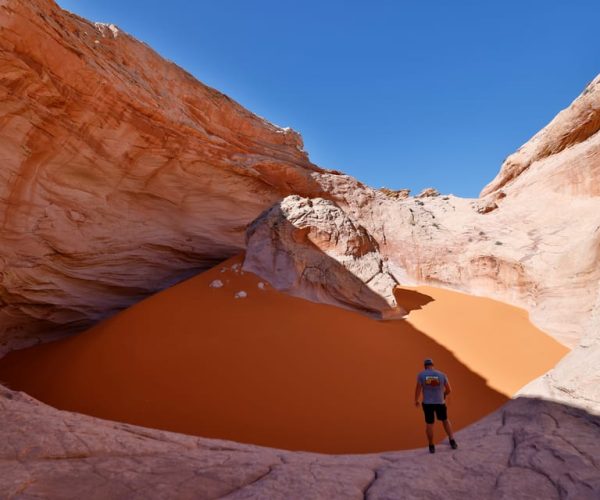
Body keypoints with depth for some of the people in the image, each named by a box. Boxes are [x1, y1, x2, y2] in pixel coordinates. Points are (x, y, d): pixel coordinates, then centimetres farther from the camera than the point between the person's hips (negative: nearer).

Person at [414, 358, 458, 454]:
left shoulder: (421, 375, -9)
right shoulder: (442, 375, -6)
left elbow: (418, 389, -9)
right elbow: (449, 389, -2)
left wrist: (416, 400, 7)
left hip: (427, 403, -1)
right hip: (440, 402, 1)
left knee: (429, 424, 11)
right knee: (445, 420, 23)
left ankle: (431, 447, 18)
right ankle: (452, 442, 20)